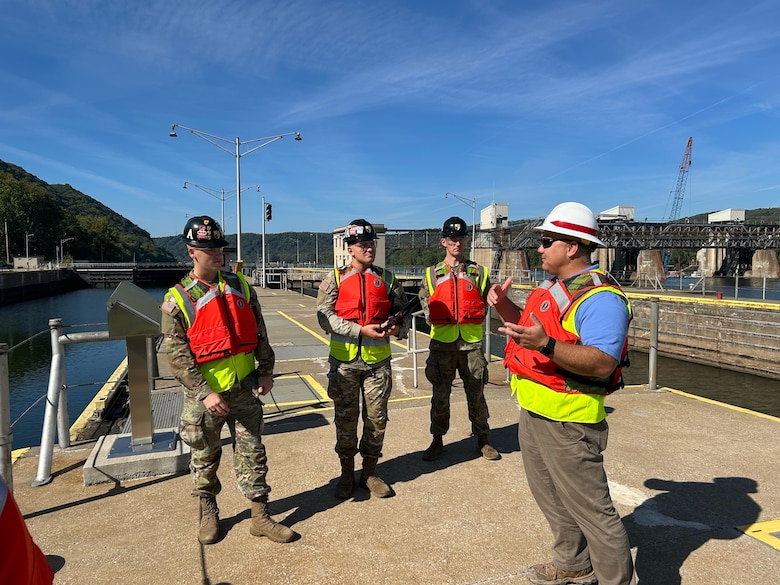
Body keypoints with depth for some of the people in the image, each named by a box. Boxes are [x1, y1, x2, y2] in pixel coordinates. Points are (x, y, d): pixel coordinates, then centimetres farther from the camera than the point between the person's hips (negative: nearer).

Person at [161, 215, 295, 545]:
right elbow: (176, 354, -11)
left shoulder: (239, 285, 4)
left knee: (252, 453, 9)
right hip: (205, 393, -3)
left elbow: (259, 331, 9)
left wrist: (266, 370, 3)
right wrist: (205, 393, -17)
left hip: (245, 388, 3)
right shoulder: (177, 299, -8)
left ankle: (260, 517, 22)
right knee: (205, 457, 14)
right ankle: (208, 514, 36)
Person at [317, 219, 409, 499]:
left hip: (377, 359, 2)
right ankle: (347, 473, 28)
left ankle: (370, 472, 28)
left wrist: (399, 327, -13)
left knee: (377, 418, 9)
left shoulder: (386, 279, 6)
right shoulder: (335, 278, -1)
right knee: (345, 418, 10)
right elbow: (324, 316, -10)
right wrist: (361, 330, -19)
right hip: (344, 360, -1)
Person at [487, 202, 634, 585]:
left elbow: (602, 364, -29)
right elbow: (529, 329, 22)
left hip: (567, 422, -10)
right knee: (552, 498, 24)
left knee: (591, 510, 1)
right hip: (533, 412, 10)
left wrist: (546, 345, -39)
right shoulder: (552, 287, 11)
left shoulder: (599, 297, -19)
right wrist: (505, 306, 5)